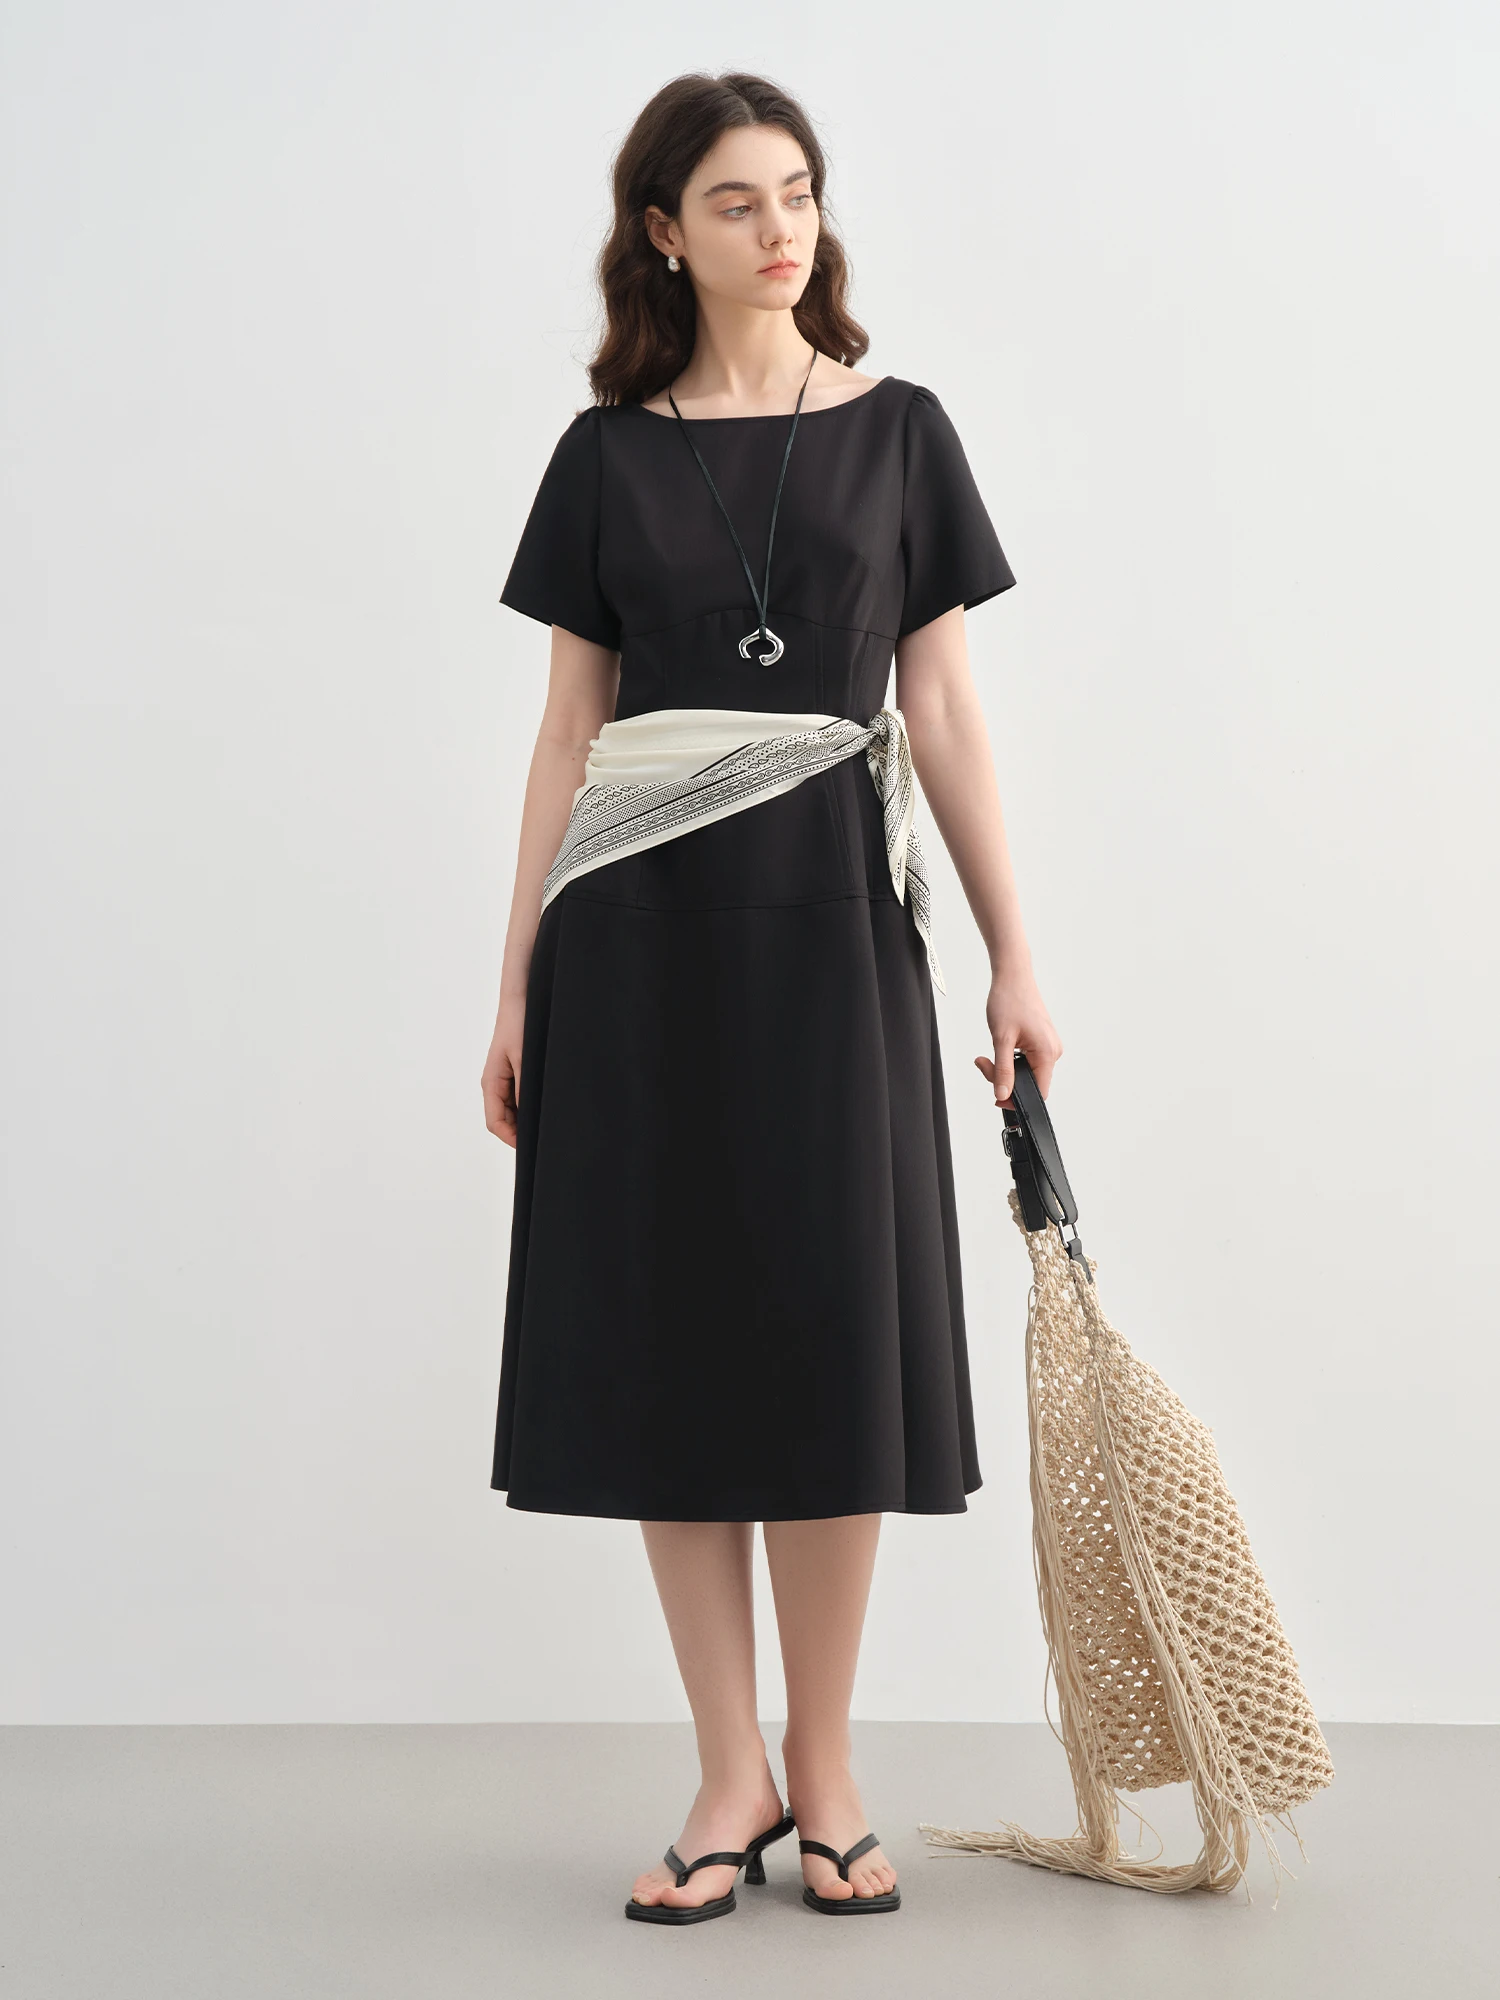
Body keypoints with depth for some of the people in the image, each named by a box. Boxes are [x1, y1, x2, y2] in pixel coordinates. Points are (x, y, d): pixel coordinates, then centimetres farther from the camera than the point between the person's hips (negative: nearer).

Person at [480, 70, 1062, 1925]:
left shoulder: (897, 430, 8)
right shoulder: (609, 452, 8)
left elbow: (943, 709, 5)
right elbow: (568, 733, 7)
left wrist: (1013, 957, 0)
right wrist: (516, 985, 3)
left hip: (831, 911, 0)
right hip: (642, 920, 1)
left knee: (835, 1332, 0)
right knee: (669, 1328, 2)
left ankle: (823, 1762, 16)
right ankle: (731, 1772, 15)